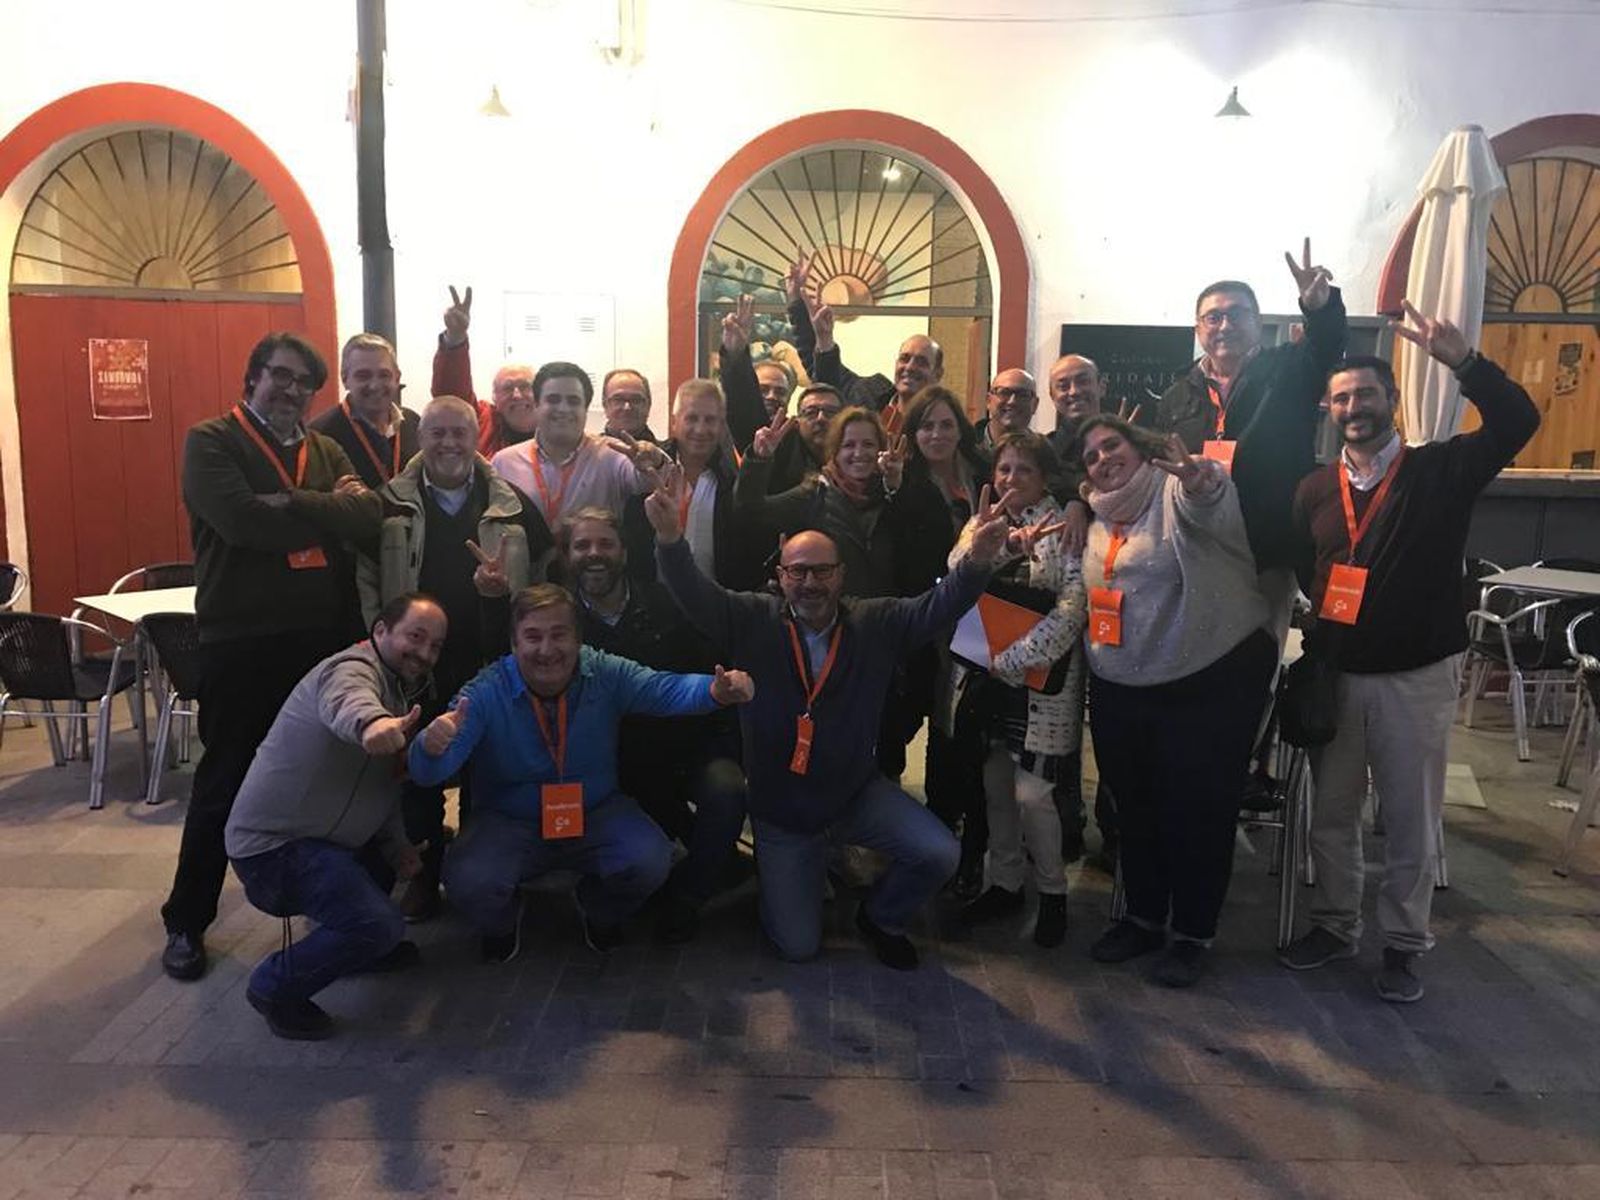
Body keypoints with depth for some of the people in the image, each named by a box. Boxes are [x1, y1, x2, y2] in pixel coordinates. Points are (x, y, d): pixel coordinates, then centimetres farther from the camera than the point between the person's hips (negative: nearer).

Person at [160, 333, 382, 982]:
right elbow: (243, 521, -20)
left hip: (326, 636, 5)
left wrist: (290, 504, -16)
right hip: (242, 643, -4)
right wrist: (329, 509, -10)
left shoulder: (326, 451, 13)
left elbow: (368, 517, -4)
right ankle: (186, 921, 23)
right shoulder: (211, 441, -2)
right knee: (225, 782, 6)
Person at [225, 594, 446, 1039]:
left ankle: (366, 945, 23)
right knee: (379, 925, -25)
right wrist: (372, 722, -65)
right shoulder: (354, 669, -16)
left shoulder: (400, 691, 15)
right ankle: (275, 986, -1)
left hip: (317, 837, 10)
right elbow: (346, 702, -43)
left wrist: (396, 844, 2)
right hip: (274, 844, -10)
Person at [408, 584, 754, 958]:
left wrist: (716, 691, -46)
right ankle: (502, 925, 13)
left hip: (595, 814, 1)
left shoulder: (605, 674, -10)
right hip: (509, 825, -1)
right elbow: (428, 774, -24)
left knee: (650, 861, -25)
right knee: (468, 881, -29)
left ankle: (600, 912, 15)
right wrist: (432, 747, -51)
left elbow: (664, 690, -22)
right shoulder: (486, 693, -17)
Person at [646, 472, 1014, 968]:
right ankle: (785, 876, 38)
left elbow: (937, 606, -16)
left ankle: (880, 918, 16)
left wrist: (978, 560, -36)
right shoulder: (752, 621, -10)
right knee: (798, 945, 2)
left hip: (859, 792, 2)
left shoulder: (876, 623, -7)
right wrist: (670, 538, -41)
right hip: (780, 809, -1)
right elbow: (693, 592, -20)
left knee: (939, 854, -17)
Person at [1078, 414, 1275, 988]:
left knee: (1198, 811, 4)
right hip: (1119, 690, 7)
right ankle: (1143, 917, 35)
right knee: (1134, 807, 16)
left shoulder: (1178, 494, -10)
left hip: (1209, 681, -6)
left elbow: (1214, 506, -36)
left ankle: (1194, 933, 22)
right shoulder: (1099, 522, 12)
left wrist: (1204, 481, -58)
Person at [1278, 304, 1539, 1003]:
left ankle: (1404, 945, 24)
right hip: (1334, 675, 3)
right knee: (1330, 813, 14)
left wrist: (1462, 361, -27)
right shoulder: (1315, 490, 4)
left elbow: (1518, 422, -18)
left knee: (1411, 824, 8)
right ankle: (1334, 925, 31)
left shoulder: (1440, 471, -4)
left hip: (1416, 677, -3)